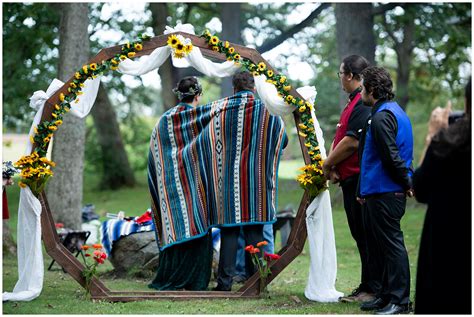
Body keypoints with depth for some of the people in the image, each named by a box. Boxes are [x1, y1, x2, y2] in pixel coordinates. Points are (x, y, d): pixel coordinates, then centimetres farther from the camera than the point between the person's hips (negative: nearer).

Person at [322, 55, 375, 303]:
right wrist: (332, 166, 3)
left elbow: (352, 142, -22)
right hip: (351, 180, 11)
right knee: (359, 234, 14)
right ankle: (366, 288, 21)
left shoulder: (363, 104, -16)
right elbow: (340, 139, 19)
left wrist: (328, 164, -10)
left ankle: (372, 289, -1)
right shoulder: (354, 103, 19)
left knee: (365, 235, -6)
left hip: (359, 179, -11)